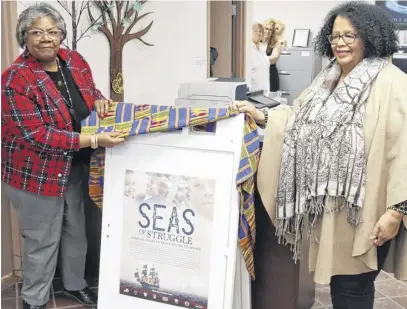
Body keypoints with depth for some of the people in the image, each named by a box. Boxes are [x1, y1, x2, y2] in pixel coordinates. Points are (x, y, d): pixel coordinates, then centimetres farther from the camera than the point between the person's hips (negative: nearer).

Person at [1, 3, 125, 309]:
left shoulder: (76, 61, -3)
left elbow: (91, 93, 16)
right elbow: (37, 136, -28)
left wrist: (99, 101, -10)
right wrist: (93, 140, -32)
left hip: (74, 167, 7)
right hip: (37, 173, -6)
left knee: (77, 230, 21)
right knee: (43, 240, 8)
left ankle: (75, 284, 44)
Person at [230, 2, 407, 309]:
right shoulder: (329, 79, 12)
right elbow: (301, 120, 18)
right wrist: (261, 116, 6)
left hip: (362, 209, -7)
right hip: (328, 202, 7)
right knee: (336, 279, 18)